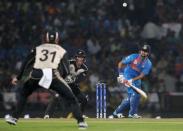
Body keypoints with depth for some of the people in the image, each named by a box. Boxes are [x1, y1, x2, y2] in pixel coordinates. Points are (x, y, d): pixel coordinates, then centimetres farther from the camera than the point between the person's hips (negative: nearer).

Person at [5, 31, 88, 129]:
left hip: (35, 76, 2)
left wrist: (18, 78, 21)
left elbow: (26, 63, 16)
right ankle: (80, 121, -4)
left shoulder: (38, 49, 24)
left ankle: (14, 117, 24)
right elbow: (66, 71, 12)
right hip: (53, 76, -2)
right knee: (71, 98, 9)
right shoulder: (62, 51, 21)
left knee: (23, 94, 29)